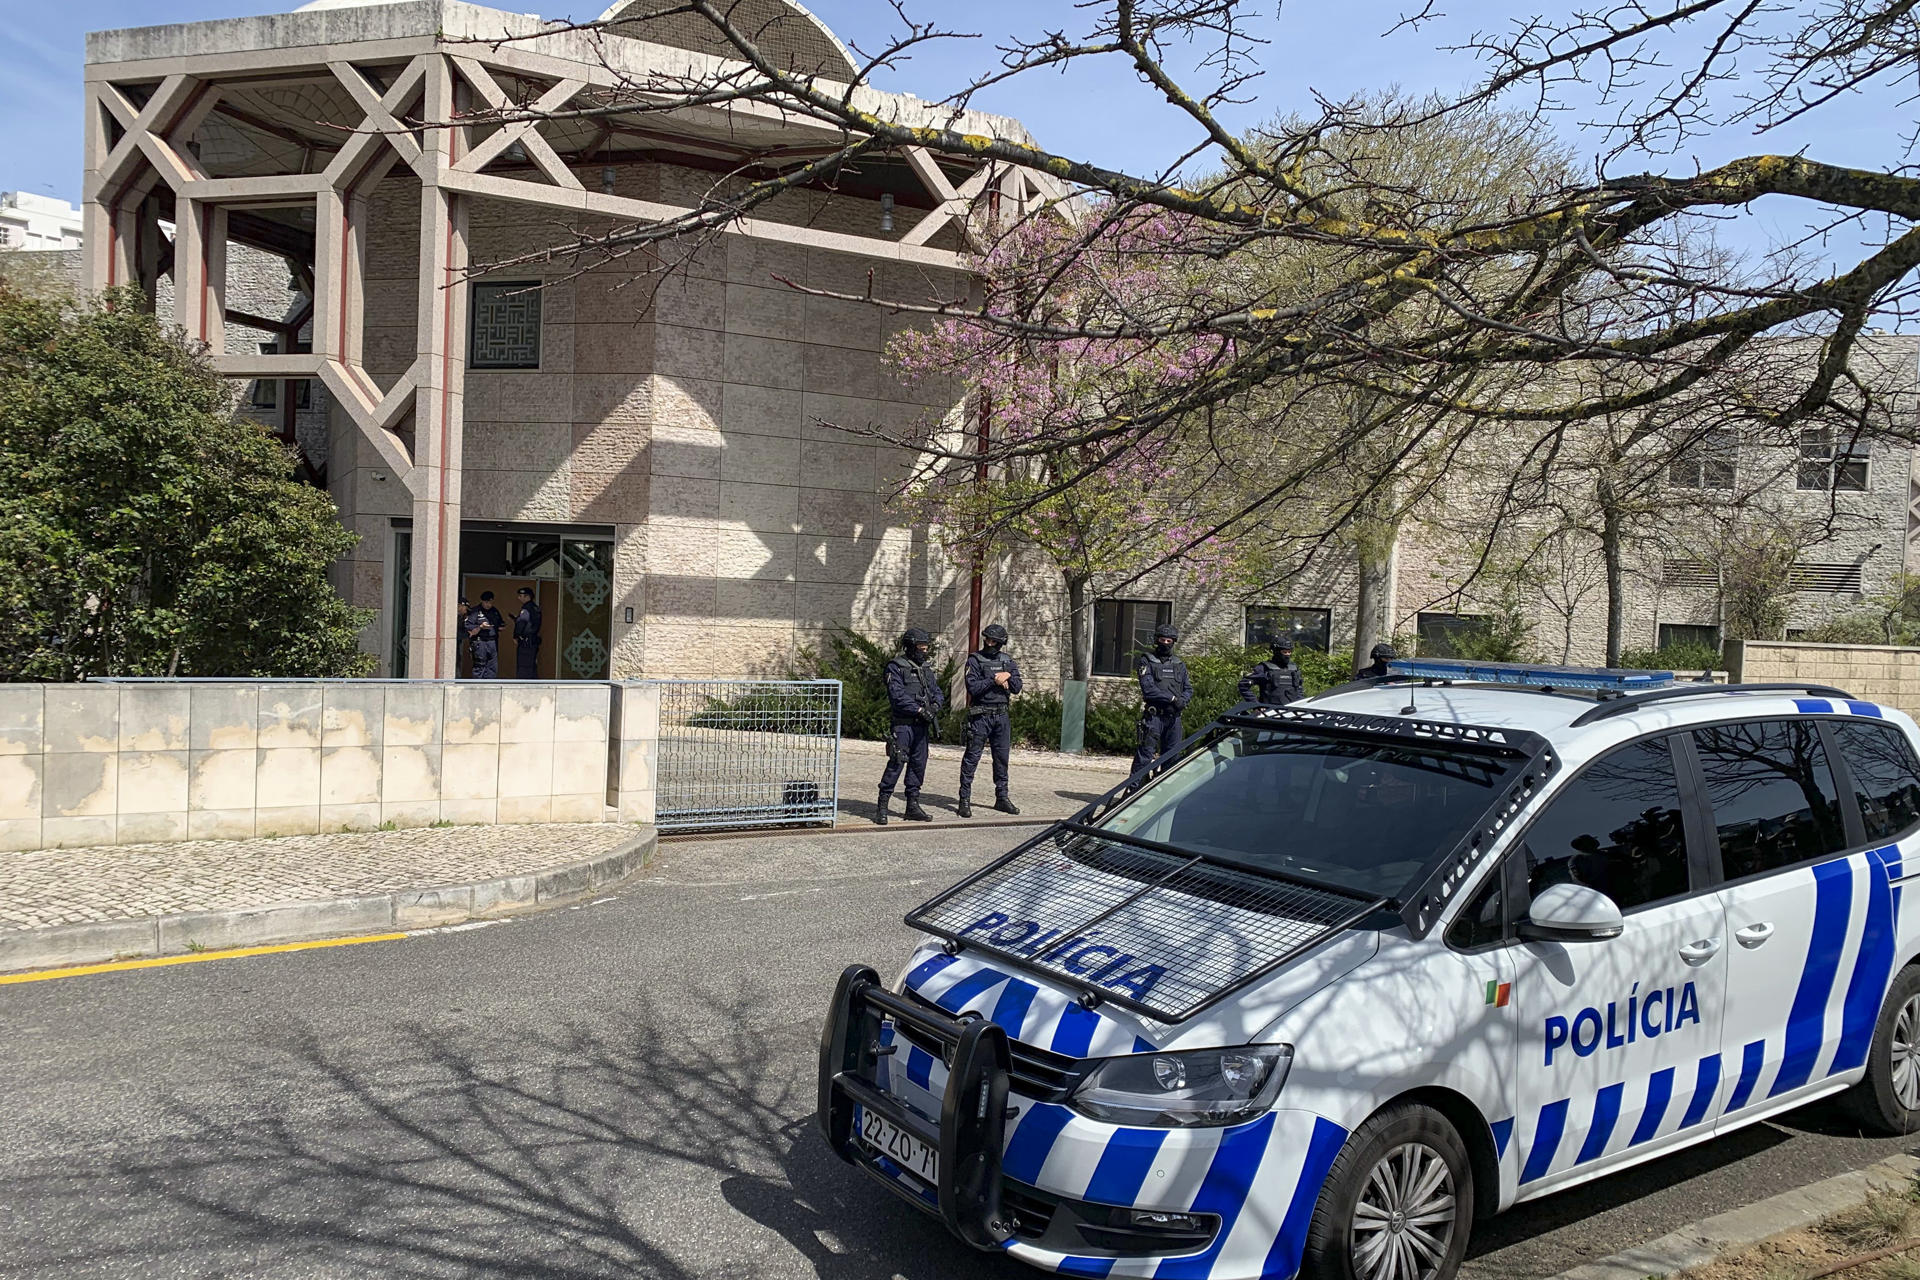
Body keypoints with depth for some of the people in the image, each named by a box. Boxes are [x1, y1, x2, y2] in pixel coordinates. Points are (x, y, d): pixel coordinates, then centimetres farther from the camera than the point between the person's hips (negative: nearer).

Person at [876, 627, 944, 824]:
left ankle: (913, 806, 18)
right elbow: (897, 696, -15)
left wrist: (936, 704, -7)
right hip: (903, 724, -7)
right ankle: (882, 807, -5)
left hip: (922, 725, 7)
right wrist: (919, 709, -19)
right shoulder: (896, 667, -6)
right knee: (896, 764, -10)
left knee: (919, 765, 9)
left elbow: (937, 692, 15)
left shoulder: (926, 668, 16)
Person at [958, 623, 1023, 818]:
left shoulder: (1008, 661, 11)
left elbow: (1016, 688, 3)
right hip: (980, 715, -5)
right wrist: (995, 680, -15)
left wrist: (1007, 676, -13)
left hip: (1002, 715, 5)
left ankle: (1002, 797, 20)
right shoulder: (975, 659, -3)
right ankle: (965, 799, 0)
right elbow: (972, 687, -15)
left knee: (1002, 757, 10)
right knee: (972, 757, -4)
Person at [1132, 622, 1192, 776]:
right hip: (1153, 715, -5)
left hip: (1173, 716, 5)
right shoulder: (1147, 662, 1)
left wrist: (1182, 701, -9)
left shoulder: (1179, 665, 17)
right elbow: (1148, 689, -11)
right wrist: (1172, 698, -14)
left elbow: (1188, 689, 14)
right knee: (1146, 753, -9)